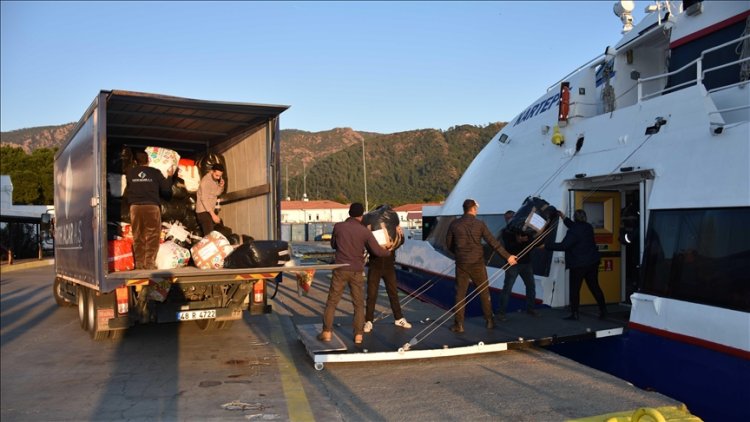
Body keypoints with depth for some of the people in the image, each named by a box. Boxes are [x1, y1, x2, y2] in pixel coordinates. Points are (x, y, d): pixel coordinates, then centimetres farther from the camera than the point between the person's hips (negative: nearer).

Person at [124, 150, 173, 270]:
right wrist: (169, 177, 17)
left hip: (135, 207, 3)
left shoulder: (130, 173, 6)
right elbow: (166, 190, 3)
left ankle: (139, 265, 10)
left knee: (138, 237, 8)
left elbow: (126, 193, 11)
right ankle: (150, 264, -4)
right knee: (152, 237, 1)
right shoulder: (155, 172, 0)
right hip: (152, 207, -2)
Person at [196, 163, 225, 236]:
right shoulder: (206, 180, -19)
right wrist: (213, 215, -27)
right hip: (203, 211, -9)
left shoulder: (214, 179, 6)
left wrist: (221, 186, -9)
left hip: (210, 210, 9)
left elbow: (217, 193, 13)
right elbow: (204, 199, -23)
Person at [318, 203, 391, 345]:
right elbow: (377, 251, -1)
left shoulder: (338, 227, -3)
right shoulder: (365, 231, -5)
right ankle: (358, 335, 10)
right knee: (359, 304, 10)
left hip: (340, 270, 0)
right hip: (356, 271, 0)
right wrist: (388, 252, 19)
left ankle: (327, 332, 8)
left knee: (332, 301, 9)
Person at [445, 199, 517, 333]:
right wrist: (507, 256, -4)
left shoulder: (454, 224, -2)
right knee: (484, 292, 13)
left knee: (460, 294, 7)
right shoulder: (479, 224, -7)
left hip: (461, 263, 1)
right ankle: (489, 321, 19)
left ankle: (458, 325, 7)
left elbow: (449, 244, 5)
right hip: (477, 263, -1)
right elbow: (492, 242, -8)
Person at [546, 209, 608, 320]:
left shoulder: (573, 232, -21)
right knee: (594, 287, 15)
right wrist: (564, 218, 27)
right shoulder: (588, 227, 5)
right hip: (593, 262, 8)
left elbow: (563, 246, -23)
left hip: (578, 265, -7)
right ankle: (603, 311, 18)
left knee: (574, 290, 3)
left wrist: (547, 245, -16)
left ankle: (574, 314, 7)